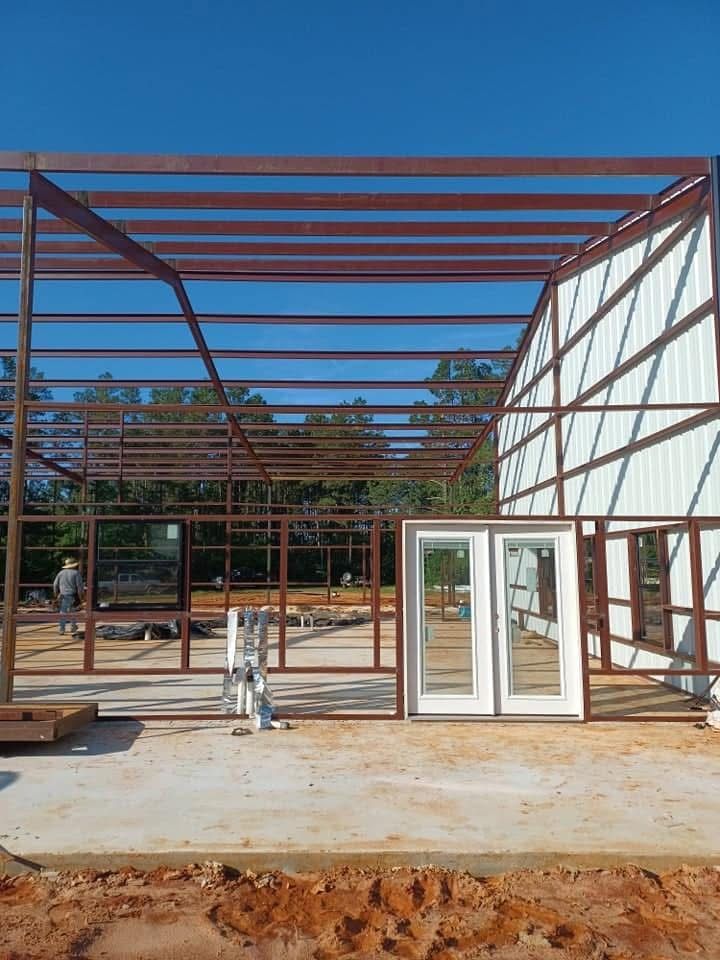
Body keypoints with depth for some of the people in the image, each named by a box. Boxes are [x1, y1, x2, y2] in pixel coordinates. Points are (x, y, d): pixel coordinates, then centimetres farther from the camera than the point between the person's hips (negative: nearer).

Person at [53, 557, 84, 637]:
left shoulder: (61, 573, 8)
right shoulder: (76, 573, -4)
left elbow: (55, 585, 9)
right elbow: (79, 586, -9)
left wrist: (56, 595, 18)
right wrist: (80, 597, -2)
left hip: (63, 596, 2)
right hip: (73, 596, -2)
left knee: (63, 612, 5)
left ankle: (62, 629, 4)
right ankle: (73, 627, 16)